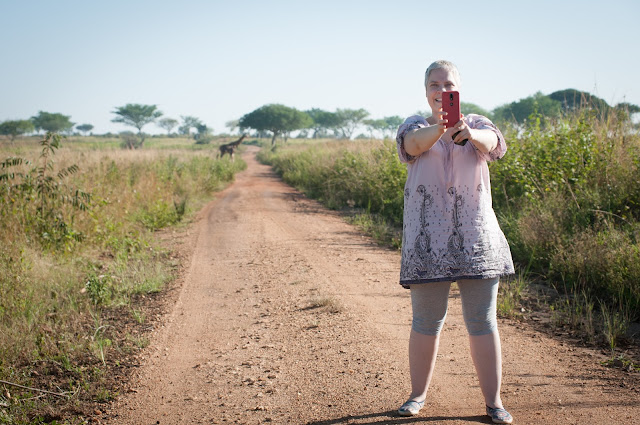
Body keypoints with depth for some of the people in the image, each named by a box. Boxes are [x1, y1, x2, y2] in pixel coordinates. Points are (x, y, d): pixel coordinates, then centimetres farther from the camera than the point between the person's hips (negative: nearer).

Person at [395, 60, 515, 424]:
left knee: (483, 322, 2)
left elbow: (493, 143, -17)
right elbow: (415, 142, -19)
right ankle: (419, 394, 23)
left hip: (475, 234, 0)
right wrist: (441, 127, -42)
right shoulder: (415, 126, 6)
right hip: (428, 236, 0)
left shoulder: (478, 123, 7)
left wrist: (469, 134, -41)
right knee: (426, 321, 6)